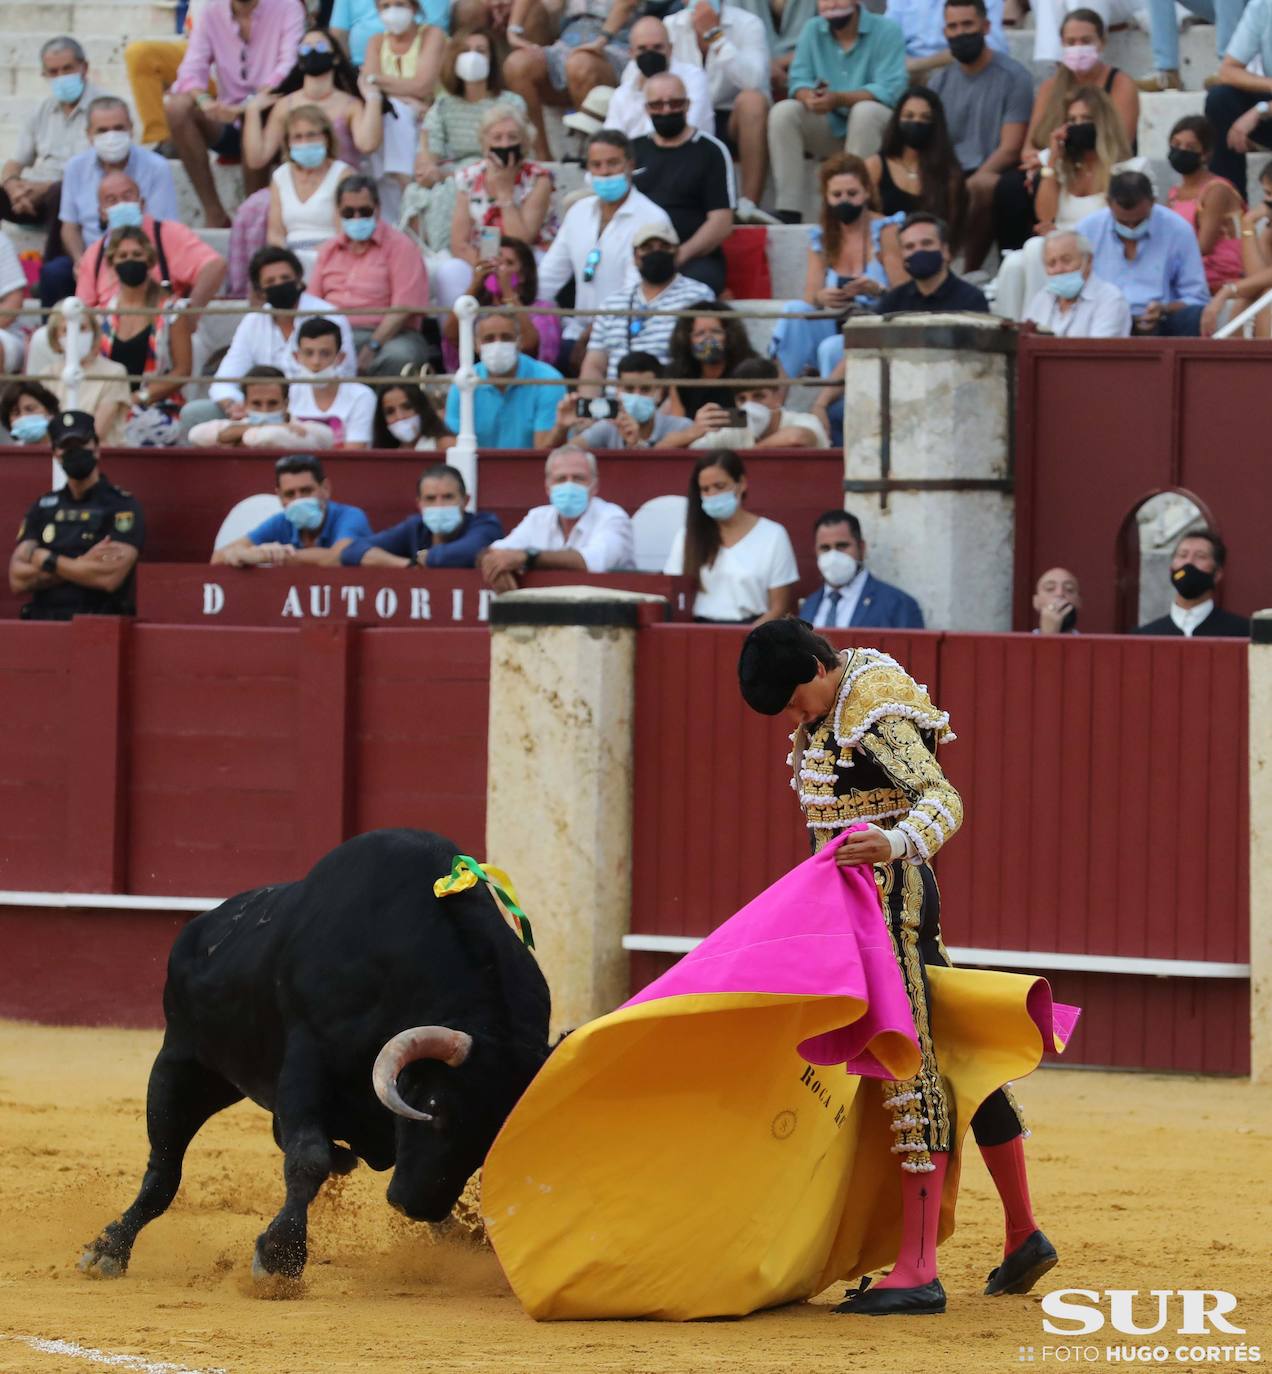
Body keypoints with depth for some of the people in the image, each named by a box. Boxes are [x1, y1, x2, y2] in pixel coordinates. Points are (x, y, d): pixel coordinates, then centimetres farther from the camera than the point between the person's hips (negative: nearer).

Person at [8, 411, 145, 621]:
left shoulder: (123, 506, 4)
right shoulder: (43, 508, 18)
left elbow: (110, 579, -9)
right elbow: (17, 580, 7)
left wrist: (46, 560, 0)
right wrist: (81, 565, -4)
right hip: (43, 624, 3)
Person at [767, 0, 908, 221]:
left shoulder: (886, 31, -10)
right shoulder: (812, 31, 4)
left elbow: (890, 89, -21)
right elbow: (798, 81, -4)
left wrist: (838, 99, -33)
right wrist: (809, 97, -30)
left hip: (876, 125, -4)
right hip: (827, 126, 4)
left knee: (865, 111, -36)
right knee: (783, 111, -19)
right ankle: (787, 210, -26)